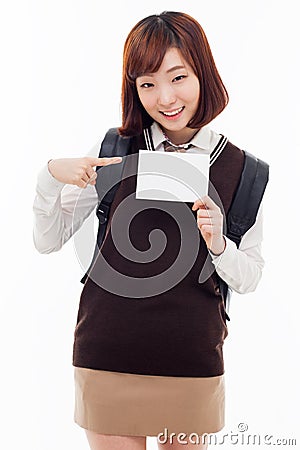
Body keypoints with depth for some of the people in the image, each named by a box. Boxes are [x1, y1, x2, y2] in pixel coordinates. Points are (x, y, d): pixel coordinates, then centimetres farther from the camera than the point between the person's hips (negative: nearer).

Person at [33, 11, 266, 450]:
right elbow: (48, 240, 2)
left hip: (193, 361, 1)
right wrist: (50, 177, -16)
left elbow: (249, 278, 5)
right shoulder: (115, 150, -2)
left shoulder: (242, 170, -2)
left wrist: (219, 246, -15)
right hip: (108, 353, 0)